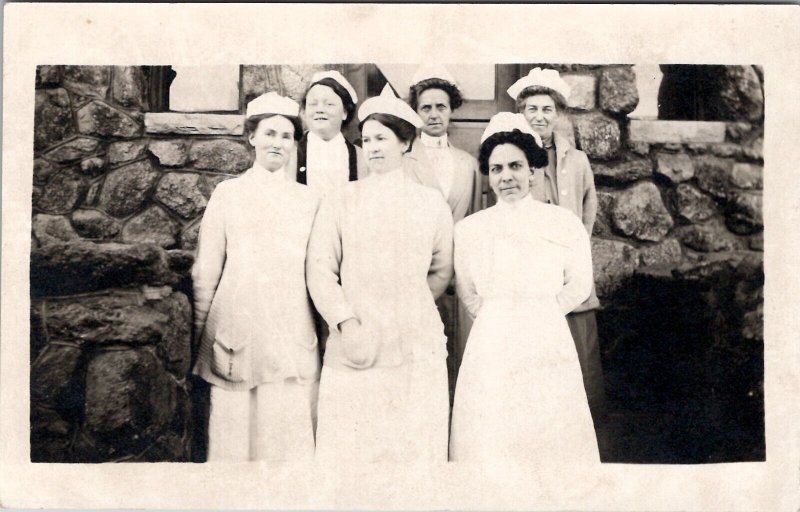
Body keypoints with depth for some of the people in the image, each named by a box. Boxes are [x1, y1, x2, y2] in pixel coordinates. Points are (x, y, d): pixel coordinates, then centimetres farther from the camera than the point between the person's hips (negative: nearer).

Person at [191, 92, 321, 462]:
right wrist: (199, 332, 5)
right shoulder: (227, 193, 5)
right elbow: (206, 271, 6)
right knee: (235, 428, 4)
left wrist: (323, 331, 9)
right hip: (238, 331, -1)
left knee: (290, 429, 3)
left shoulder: (308, 199, 9)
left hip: (292, 331, 1)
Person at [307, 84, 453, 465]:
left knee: (415, 442, 4)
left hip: (417, 348, 1)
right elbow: (319, 268, -1)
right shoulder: (340, 201, 5)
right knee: (349, 443, 1)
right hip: (354, 346, -1)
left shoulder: (432, 203, 9)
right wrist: (347, 323, -11)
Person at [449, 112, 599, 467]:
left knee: (551, 442, 4)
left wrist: (540, 314, 7)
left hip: (548, 350, -1)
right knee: (489, 446, 5)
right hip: (490, 353, 1)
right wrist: (498, 319, 6)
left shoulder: (565, 224, -1)